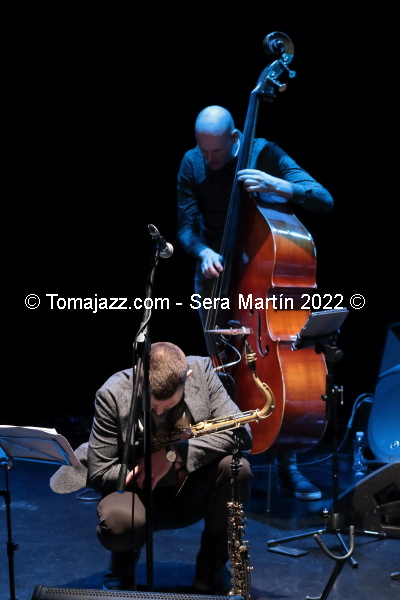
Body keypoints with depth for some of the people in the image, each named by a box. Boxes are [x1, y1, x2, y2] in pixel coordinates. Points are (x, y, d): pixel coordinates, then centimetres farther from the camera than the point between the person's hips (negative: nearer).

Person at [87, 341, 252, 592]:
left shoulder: (202, 370, -13)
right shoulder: (112, 394, -18)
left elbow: (241, 432, -20)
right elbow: (97, 474, -13)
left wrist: (173, 454, -27)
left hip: (194, 494, 2)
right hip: (142, 495, -2)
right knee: (116, 521, -36)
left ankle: (211, 569, -3)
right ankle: (123, 569, 6)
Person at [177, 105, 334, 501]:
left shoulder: (264, 154, -13)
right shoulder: (191, 165, -5)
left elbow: (324, 200, -19)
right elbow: (186, 227, -2)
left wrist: (278, 185, -36)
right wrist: (204, 252, -23)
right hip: (216, 275, 2)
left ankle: (287, 467, 4)